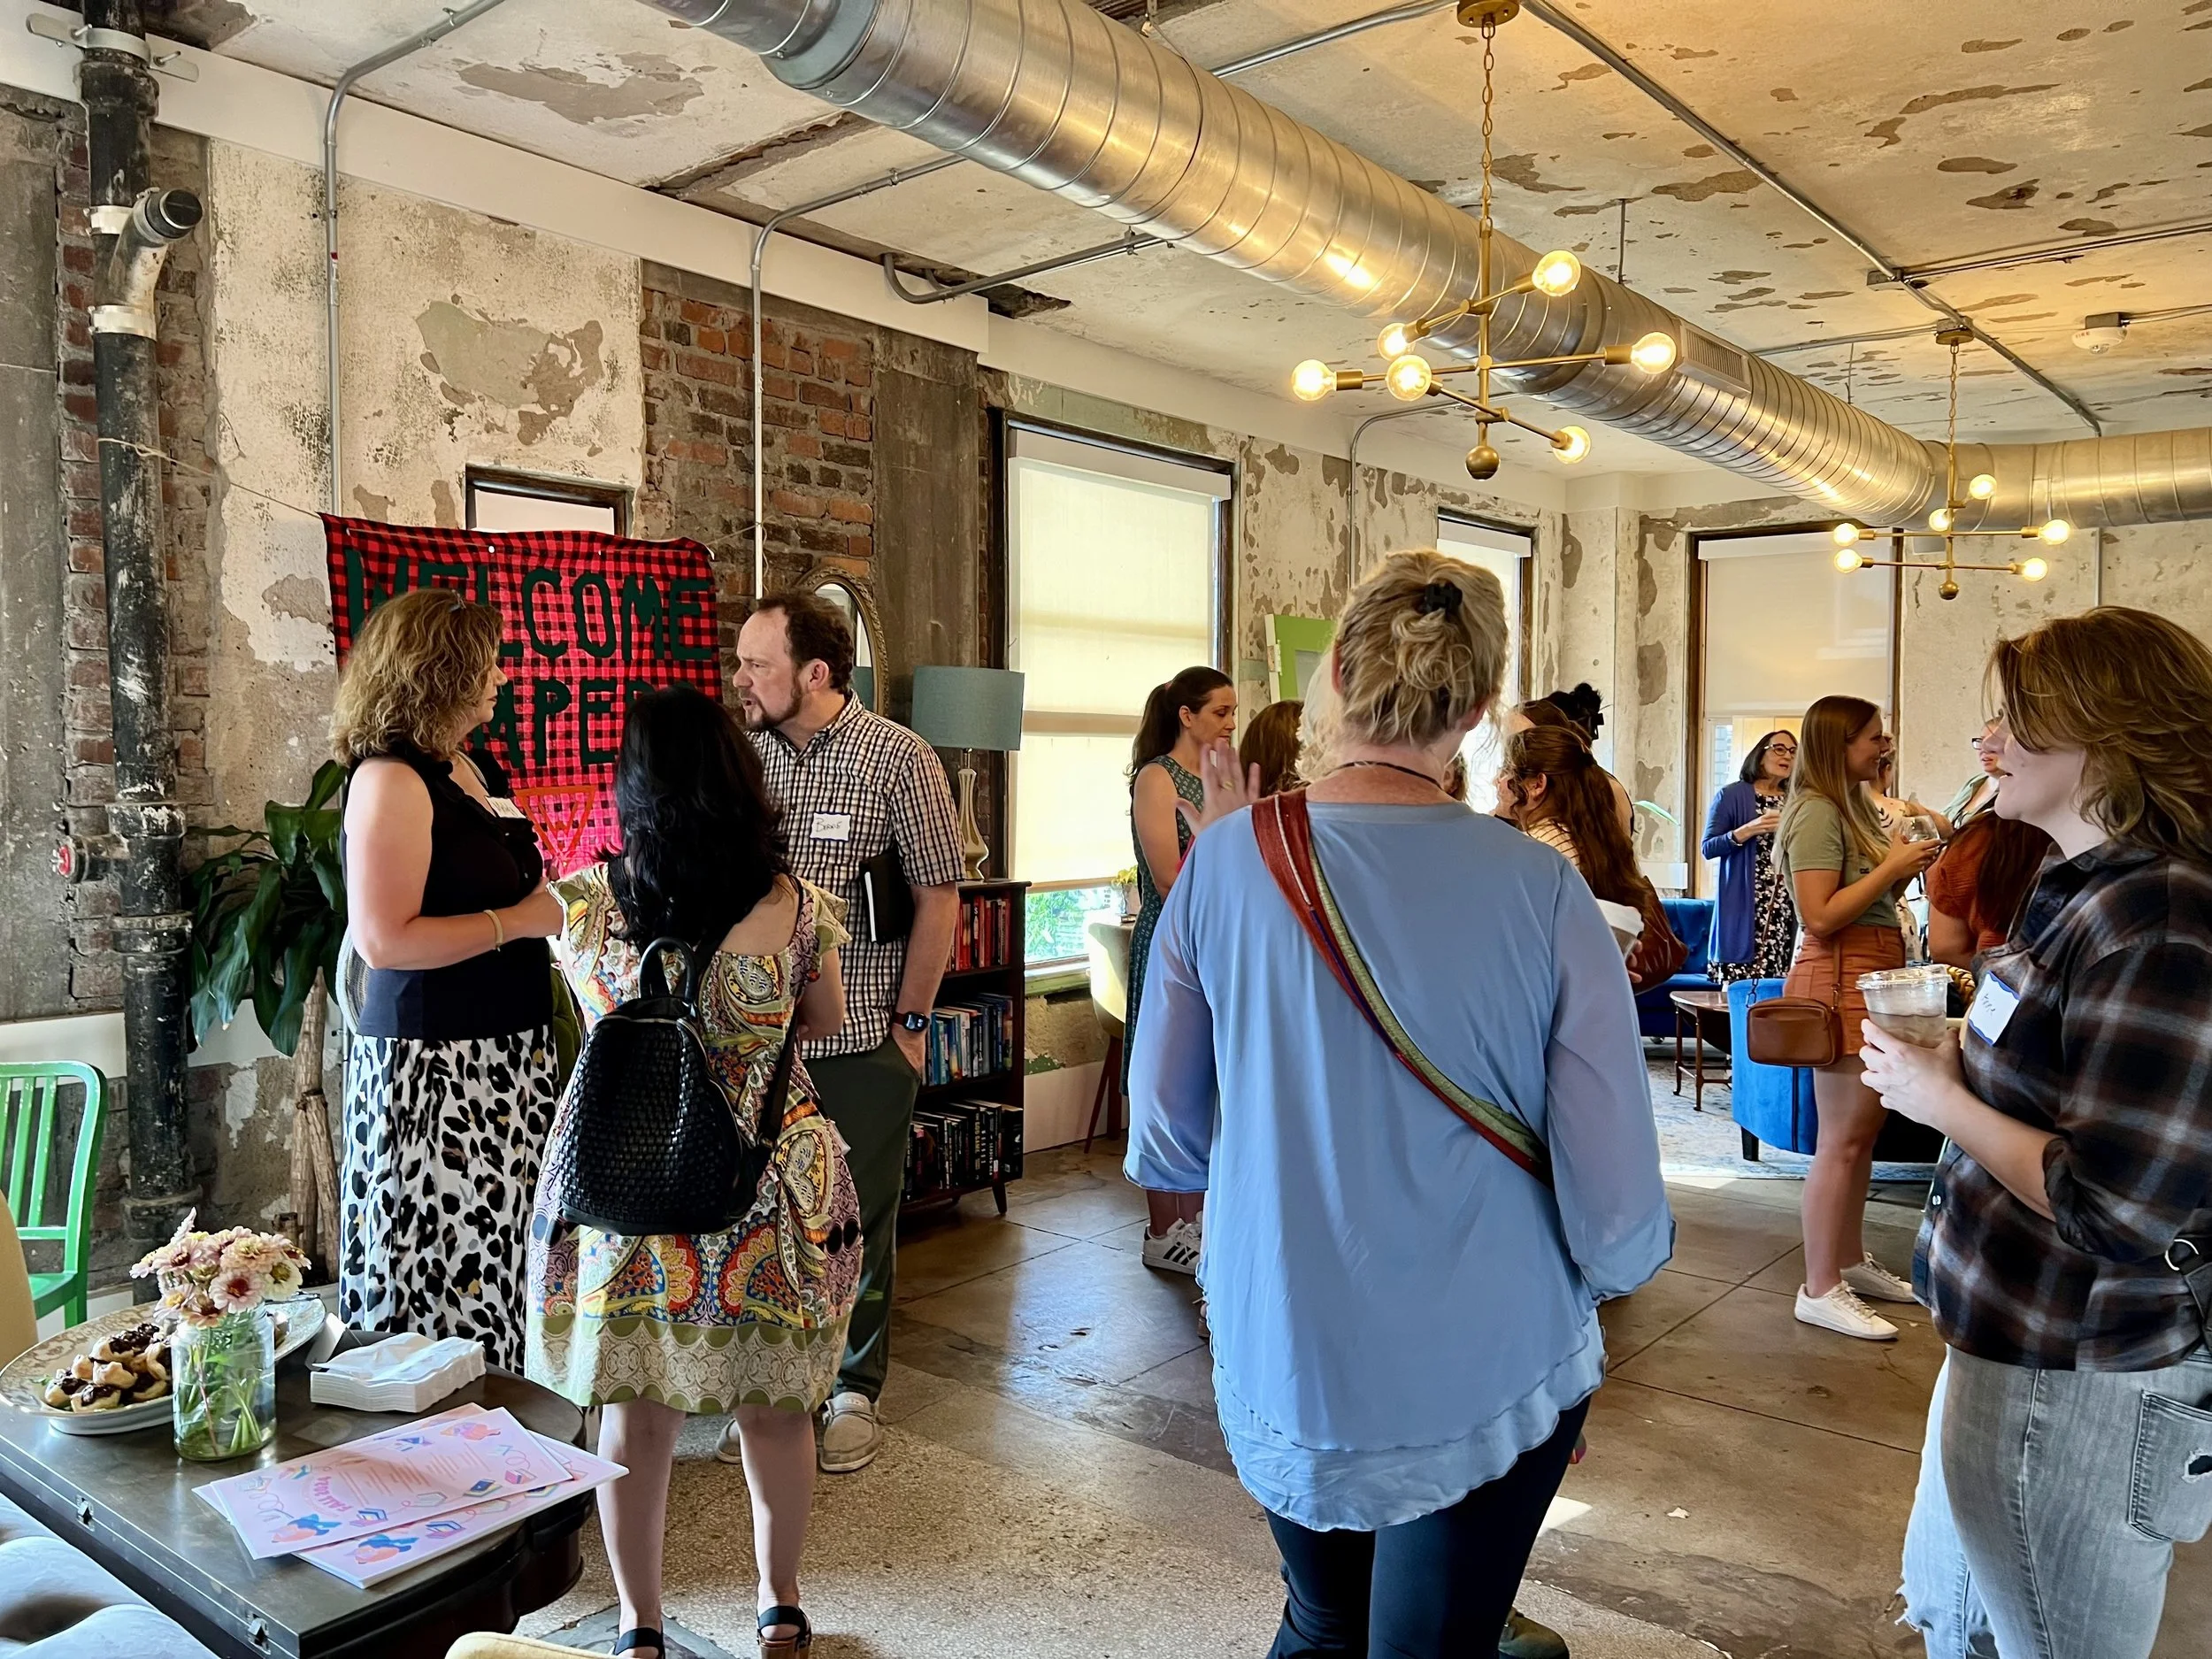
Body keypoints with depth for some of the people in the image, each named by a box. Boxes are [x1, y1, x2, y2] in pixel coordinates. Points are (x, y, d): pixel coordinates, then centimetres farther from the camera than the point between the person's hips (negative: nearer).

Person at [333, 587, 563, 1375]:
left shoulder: (472, 766, 13)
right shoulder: (391, 779, -13)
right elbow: (382, 939, -20)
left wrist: (552, 897, 13)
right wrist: (519, 920, -15)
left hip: (504, 1055, 9)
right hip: (432, 1065, -8)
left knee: (497, 1266, 12)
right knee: (446, 1272, -3)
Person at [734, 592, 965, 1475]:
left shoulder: (898, 758, -7)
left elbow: (938, 893, -5)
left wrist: (910, 1017, -7)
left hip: (860, 1038, -3)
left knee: (858, 1221, 10)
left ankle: (854, 1391, 28)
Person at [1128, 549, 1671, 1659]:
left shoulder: (1226, 862, -12)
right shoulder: (1541, 892, -17)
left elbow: (1163, 1148, -4)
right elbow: (1619, 1205, -15)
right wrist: (1598, 1274, 9)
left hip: (1280, 1371, 2)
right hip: (1490, 1380, -2)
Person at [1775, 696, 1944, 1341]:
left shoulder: (1855, 806, 15)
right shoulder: (1817, 812, -14)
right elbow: (1821, 918, -21)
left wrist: (1908, 867, 4)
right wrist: (1892, 866, -17)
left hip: (1873, 974, 9)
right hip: (1839, 980, -9)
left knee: (1864, 1129, 13)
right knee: (1842, 1137, -7)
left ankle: (1851, 1261, 25)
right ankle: (1819, 1290, -1)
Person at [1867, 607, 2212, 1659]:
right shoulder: (2083, 890, 5)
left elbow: (2117, 1214, -28)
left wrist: (1942, 1100, -17)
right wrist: (1955, 1056, -1)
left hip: (2076, 1389, -9)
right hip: (2006, 1342, 9)